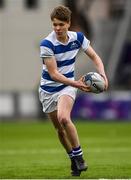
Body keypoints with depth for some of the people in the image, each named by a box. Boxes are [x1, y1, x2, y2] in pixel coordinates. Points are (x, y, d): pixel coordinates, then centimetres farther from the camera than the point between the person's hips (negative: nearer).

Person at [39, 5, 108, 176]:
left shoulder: (77, 38, -9)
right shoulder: (47, 44, -21)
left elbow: (95, 57, 2)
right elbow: (53, 74, -23)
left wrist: (102, 75, -17)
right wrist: (76, 83, -33)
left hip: (67, 87, 0)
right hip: (48, 90, 0)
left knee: (64, 118, -29)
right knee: (60, 130, 8)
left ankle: (79, 156, -17)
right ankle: (73, 159, 29)